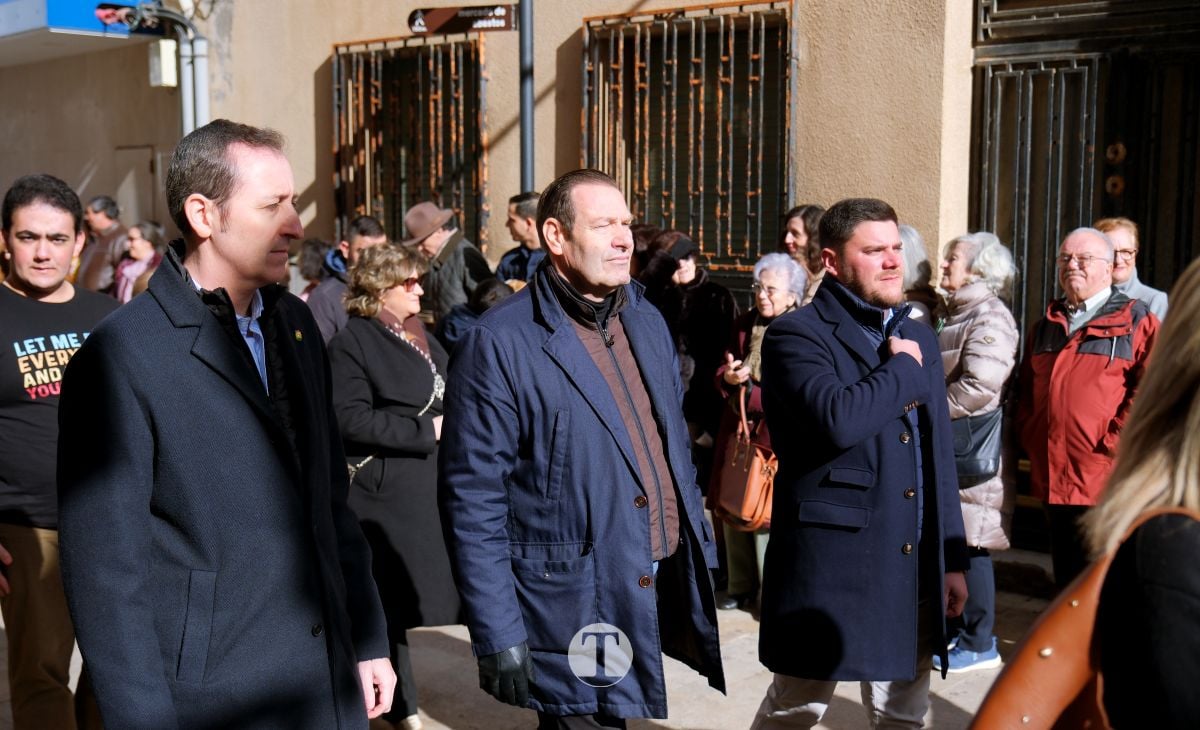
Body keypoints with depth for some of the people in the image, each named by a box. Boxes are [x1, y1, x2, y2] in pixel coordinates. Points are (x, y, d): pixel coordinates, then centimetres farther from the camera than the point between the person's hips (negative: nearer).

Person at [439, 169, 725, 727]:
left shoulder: (647, 322, 8)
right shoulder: (499, 343, -14)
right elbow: (474, 501, -14)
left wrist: (699, 553, 15)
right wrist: (498, 636, -16)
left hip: (661, 589, 7)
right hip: (574, 614, -6)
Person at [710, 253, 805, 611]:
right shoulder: (743, 326, 10)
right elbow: (722, 372, 12)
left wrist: (750, 393, -18)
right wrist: (728, 378, -11)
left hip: (776, 440, -6)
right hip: (737, 433, 6)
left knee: (769, 517, -2)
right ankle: (741, 586, 29)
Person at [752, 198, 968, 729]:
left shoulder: (919, 338, 14)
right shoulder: (796, 335, -9)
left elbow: (939, 458, 16)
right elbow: (836, 420, -28)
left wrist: (953, 558, 13)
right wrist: (903, 369, -12)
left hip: (913, 568, 7)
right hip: (829, 564, -6)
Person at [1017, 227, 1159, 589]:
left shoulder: (1137, 322, -1)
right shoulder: (1045, 326, 18)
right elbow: (1026, 391, 21)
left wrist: (1112, 443, -16)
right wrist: (1029, 435, 6)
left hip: (1107, 481, -6)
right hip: (1054, 480, 6)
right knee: (1067, 586, 15)